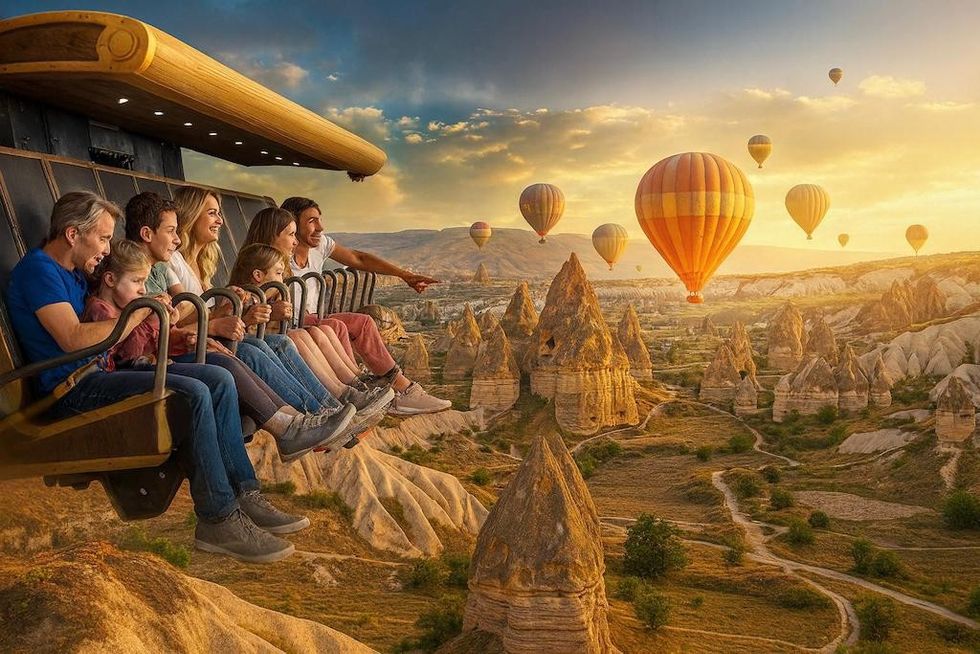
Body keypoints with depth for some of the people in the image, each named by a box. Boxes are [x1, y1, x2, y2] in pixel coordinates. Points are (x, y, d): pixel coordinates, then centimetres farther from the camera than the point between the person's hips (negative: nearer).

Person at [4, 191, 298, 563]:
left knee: (220, 381, -5)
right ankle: (219, 520, -22)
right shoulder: (38, 268, -8)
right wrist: (140, 313, -12)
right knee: (193, 394, -29)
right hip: (72, 387, -10)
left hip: (99, 372, 10)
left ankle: (244, 494, -7)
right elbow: (72, 339, -21)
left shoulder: (74, 273, 24)